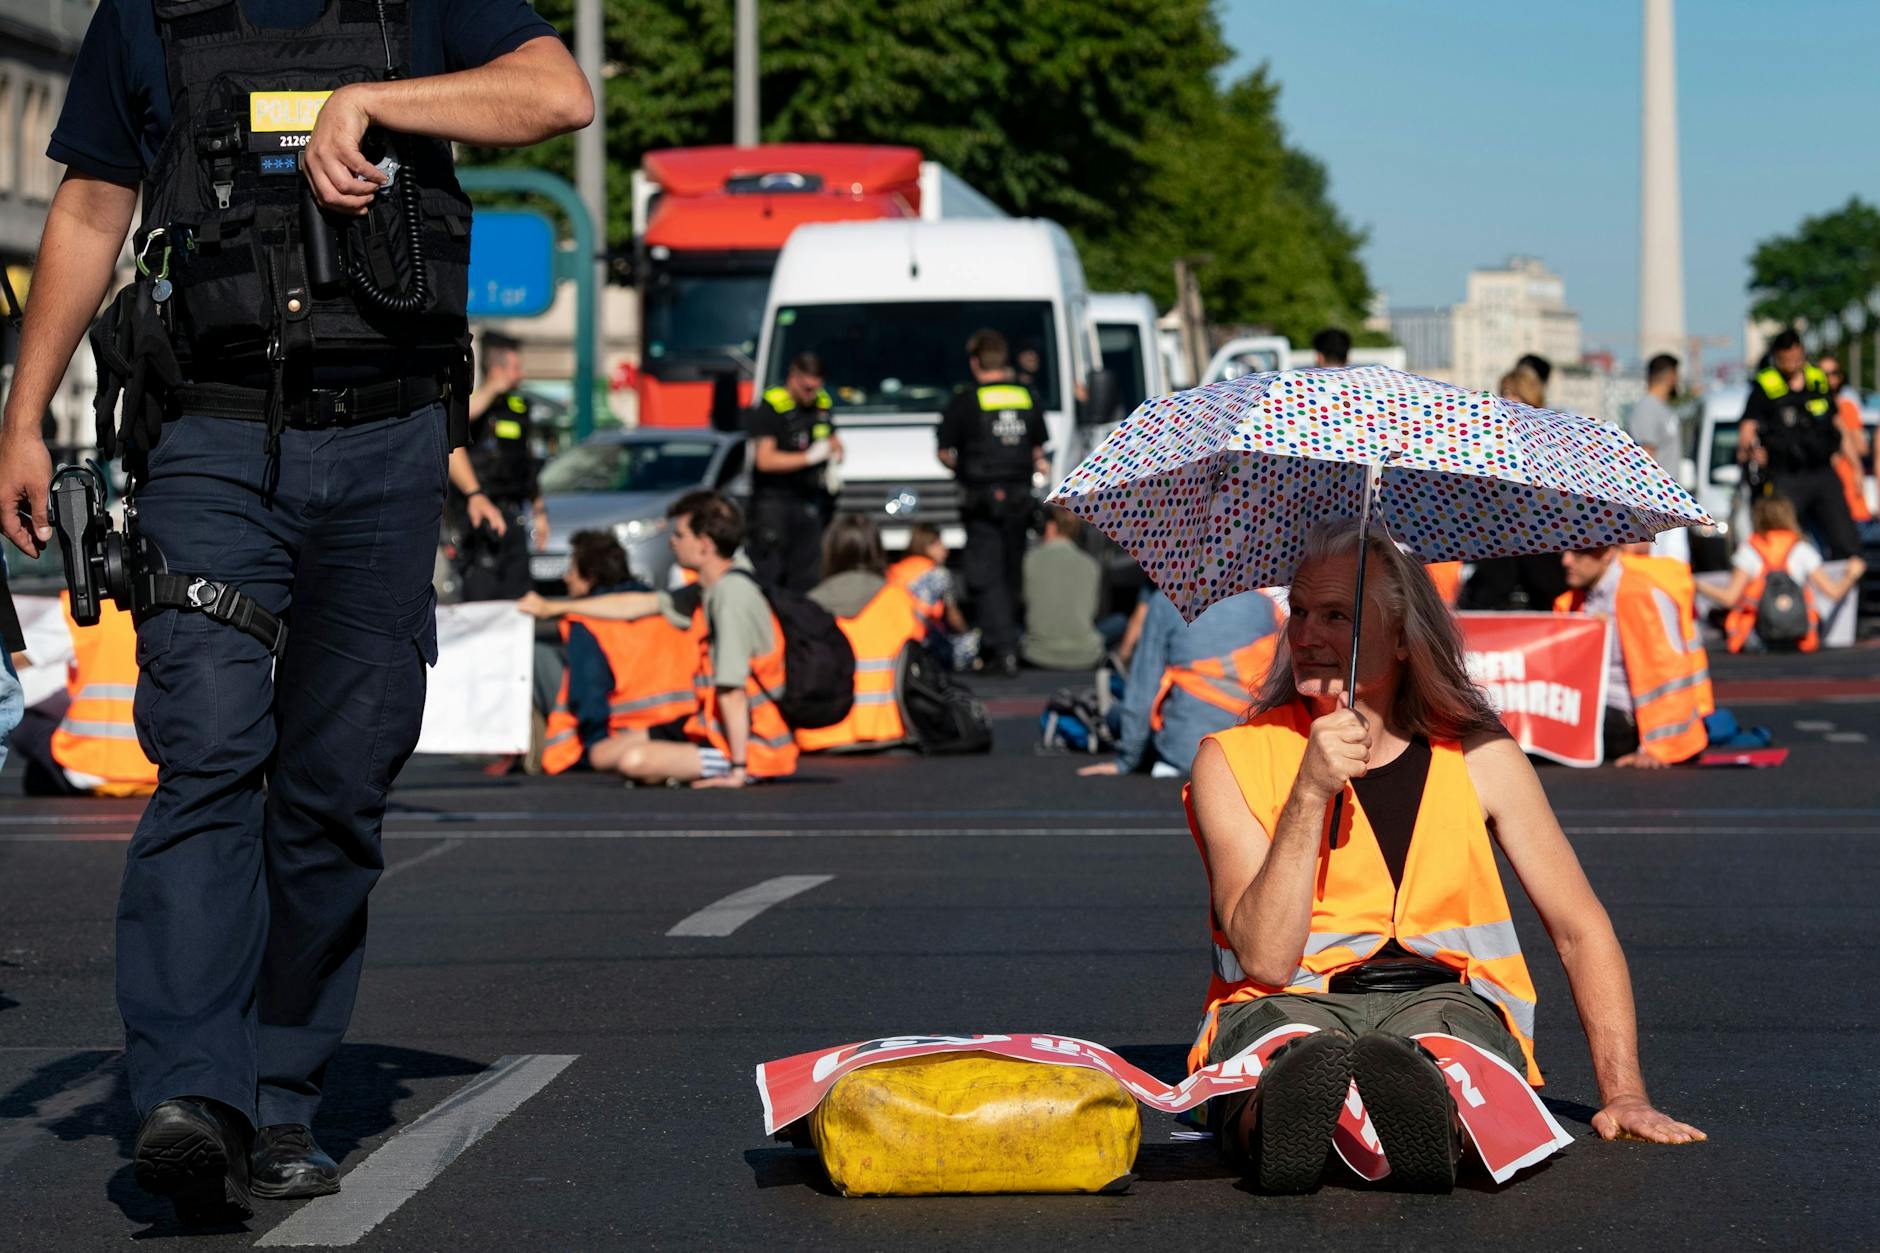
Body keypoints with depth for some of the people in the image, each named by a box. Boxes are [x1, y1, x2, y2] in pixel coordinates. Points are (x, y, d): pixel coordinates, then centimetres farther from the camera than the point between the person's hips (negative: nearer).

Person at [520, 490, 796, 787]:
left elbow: (731, 688, -25)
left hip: (750, 747, -10)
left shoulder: (731, 593, -23)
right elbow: (639, 604, 21)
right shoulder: (712, 587, 8)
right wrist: (552, 607, 25)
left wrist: (738, 768, -24)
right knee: (602, 754, 10)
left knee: (635, 761, -28)